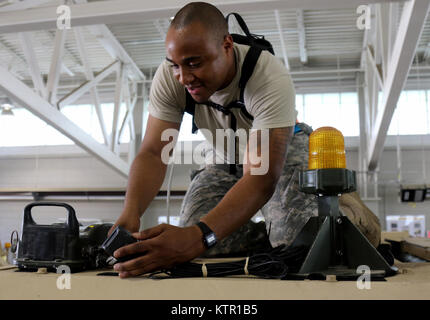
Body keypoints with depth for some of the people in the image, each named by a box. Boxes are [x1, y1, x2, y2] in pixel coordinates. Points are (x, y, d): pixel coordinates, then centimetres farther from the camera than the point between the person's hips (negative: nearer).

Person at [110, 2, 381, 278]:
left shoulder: (270, 79, -37)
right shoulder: (169, 77, -23)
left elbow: (261, 180, -45)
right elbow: (153, 153, -24)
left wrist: (198, 237, -60)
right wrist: (131, 213, -46)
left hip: (282, 151, -4)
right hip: (224, 158, 4)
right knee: (189, 238, -16)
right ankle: (275, 237, 9)